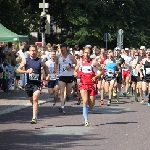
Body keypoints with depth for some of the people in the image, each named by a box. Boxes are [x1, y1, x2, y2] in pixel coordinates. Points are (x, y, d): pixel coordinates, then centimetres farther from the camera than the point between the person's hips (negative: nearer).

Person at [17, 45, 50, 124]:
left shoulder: (40, 61, -1)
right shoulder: (25, 60, -1)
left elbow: (45, 67, 20)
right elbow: (18, 70, -5)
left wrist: (48, 75, 4)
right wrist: (26, 71, -21)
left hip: (37, 83, -3)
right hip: (29, 83, 3)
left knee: (35, 99, -19)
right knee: (31, 100, 19)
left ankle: (34, 118, -22)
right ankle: (35, 113, 48)